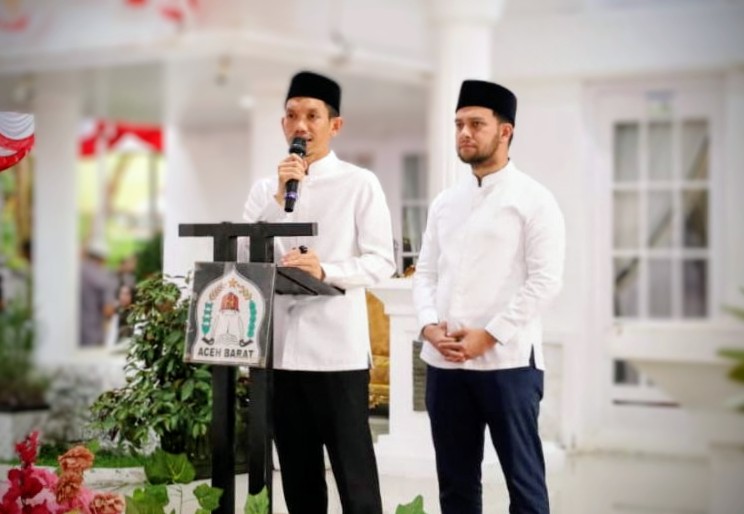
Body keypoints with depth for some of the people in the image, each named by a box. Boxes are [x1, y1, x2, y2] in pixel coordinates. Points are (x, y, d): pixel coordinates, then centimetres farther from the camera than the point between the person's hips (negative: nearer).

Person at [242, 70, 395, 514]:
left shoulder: (360, 183, 1)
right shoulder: (265, 188, 12)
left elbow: (381, 261, -5)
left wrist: (325, 271, -22)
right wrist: (280, 196, -9)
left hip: (337, 348, -4)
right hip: (281, 347, 4)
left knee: (354, 472, -1)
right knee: (298, 474, 12)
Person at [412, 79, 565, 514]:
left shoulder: (534, 200, -3)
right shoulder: (445, 203, 15)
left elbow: (545, 281, -10)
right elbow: (425, 273, 15)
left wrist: (488, 336, -14)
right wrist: (429, 326, -4)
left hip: (507, 360, -6)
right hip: (443, 362, 6)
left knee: (523, 477, 1)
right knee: (455, 479, 11)